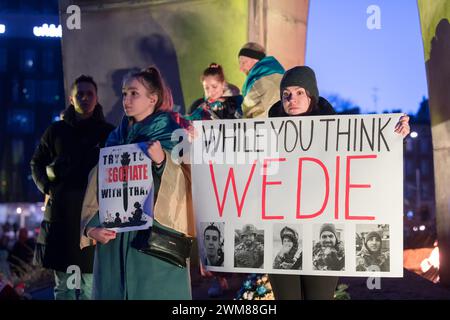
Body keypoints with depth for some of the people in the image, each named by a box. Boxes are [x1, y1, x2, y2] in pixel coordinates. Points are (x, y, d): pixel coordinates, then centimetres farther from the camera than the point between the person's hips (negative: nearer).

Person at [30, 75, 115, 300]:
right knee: (63, 284, 6)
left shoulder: (108, 132, 7)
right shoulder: (57, 130, 11)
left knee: (91, 284, -2)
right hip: (61, 211, 2)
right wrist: (47, 187, 4)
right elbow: (37, 163, 19)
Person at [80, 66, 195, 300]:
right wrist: (91, 227, -2)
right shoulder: (116, 139, 13)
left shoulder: (171, 137, 0)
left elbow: (182, 188, -10)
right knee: (115, 291, 6)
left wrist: (162, 162, -27)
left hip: (155, 239, -4)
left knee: (154, 292, -2)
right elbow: (97, 190, 12)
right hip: (114, 240, 4)